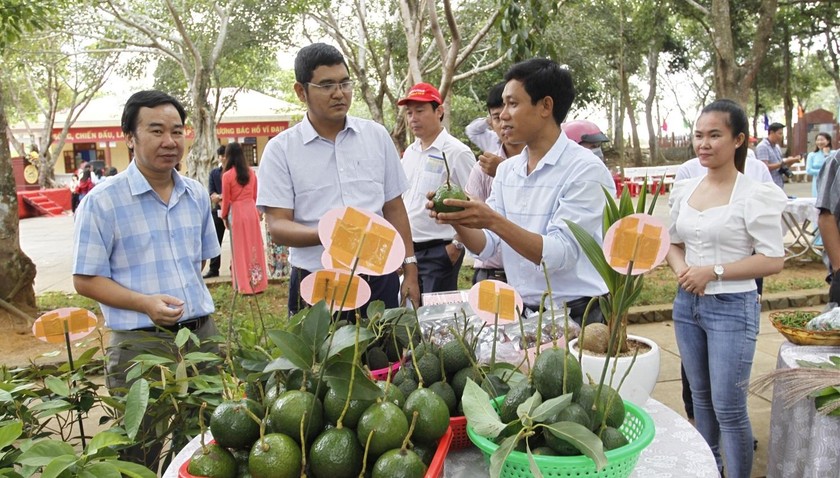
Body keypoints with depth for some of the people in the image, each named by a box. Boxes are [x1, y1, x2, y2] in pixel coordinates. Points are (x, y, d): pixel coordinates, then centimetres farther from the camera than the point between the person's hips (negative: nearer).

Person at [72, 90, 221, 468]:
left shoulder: (197, 195, 8)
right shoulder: (102, 202, -9)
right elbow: (86, 280, -8)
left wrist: (188, 298, 8)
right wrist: (145, 303, -21)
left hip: (202, 333, 5)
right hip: (140, 342, -5)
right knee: (141, 454, 8)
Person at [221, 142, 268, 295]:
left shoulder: (227, 175, -11)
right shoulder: (251, 172, 3)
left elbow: (226, 200, -5)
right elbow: (255, 195, 9)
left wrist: (224, 216, 9)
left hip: (236, 213, -4)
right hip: (251, 210, 4)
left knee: (240, 249, 3)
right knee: (254, 247, 11)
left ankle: (244, 285, 6)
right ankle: (257, 282, 17)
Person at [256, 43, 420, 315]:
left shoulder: (377, 135, 7)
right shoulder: (281, 149, -2)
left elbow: (394, 209, 12)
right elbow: (278, 226, -8)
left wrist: (410, 270, 8)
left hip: (380, 280, 3)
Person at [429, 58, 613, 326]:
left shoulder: (585, 169, -10)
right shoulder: (506, 170, 9)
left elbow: (559, 255, -17)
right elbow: (485, 247, 7)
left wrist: (494, 221, -26)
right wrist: (457, 221, -12)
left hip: (575, 316, -5)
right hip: (520, 313, 5)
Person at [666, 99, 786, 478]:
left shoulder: (754, 195, -12)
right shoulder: (684, 190, 6)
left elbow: (773, 260, -14)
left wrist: (713, 271, -19)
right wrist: (681, 268, -5)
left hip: (732, 307, -6)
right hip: (687, 304, 6)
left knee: (728, 407, 0)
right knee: (700, 396, 19)